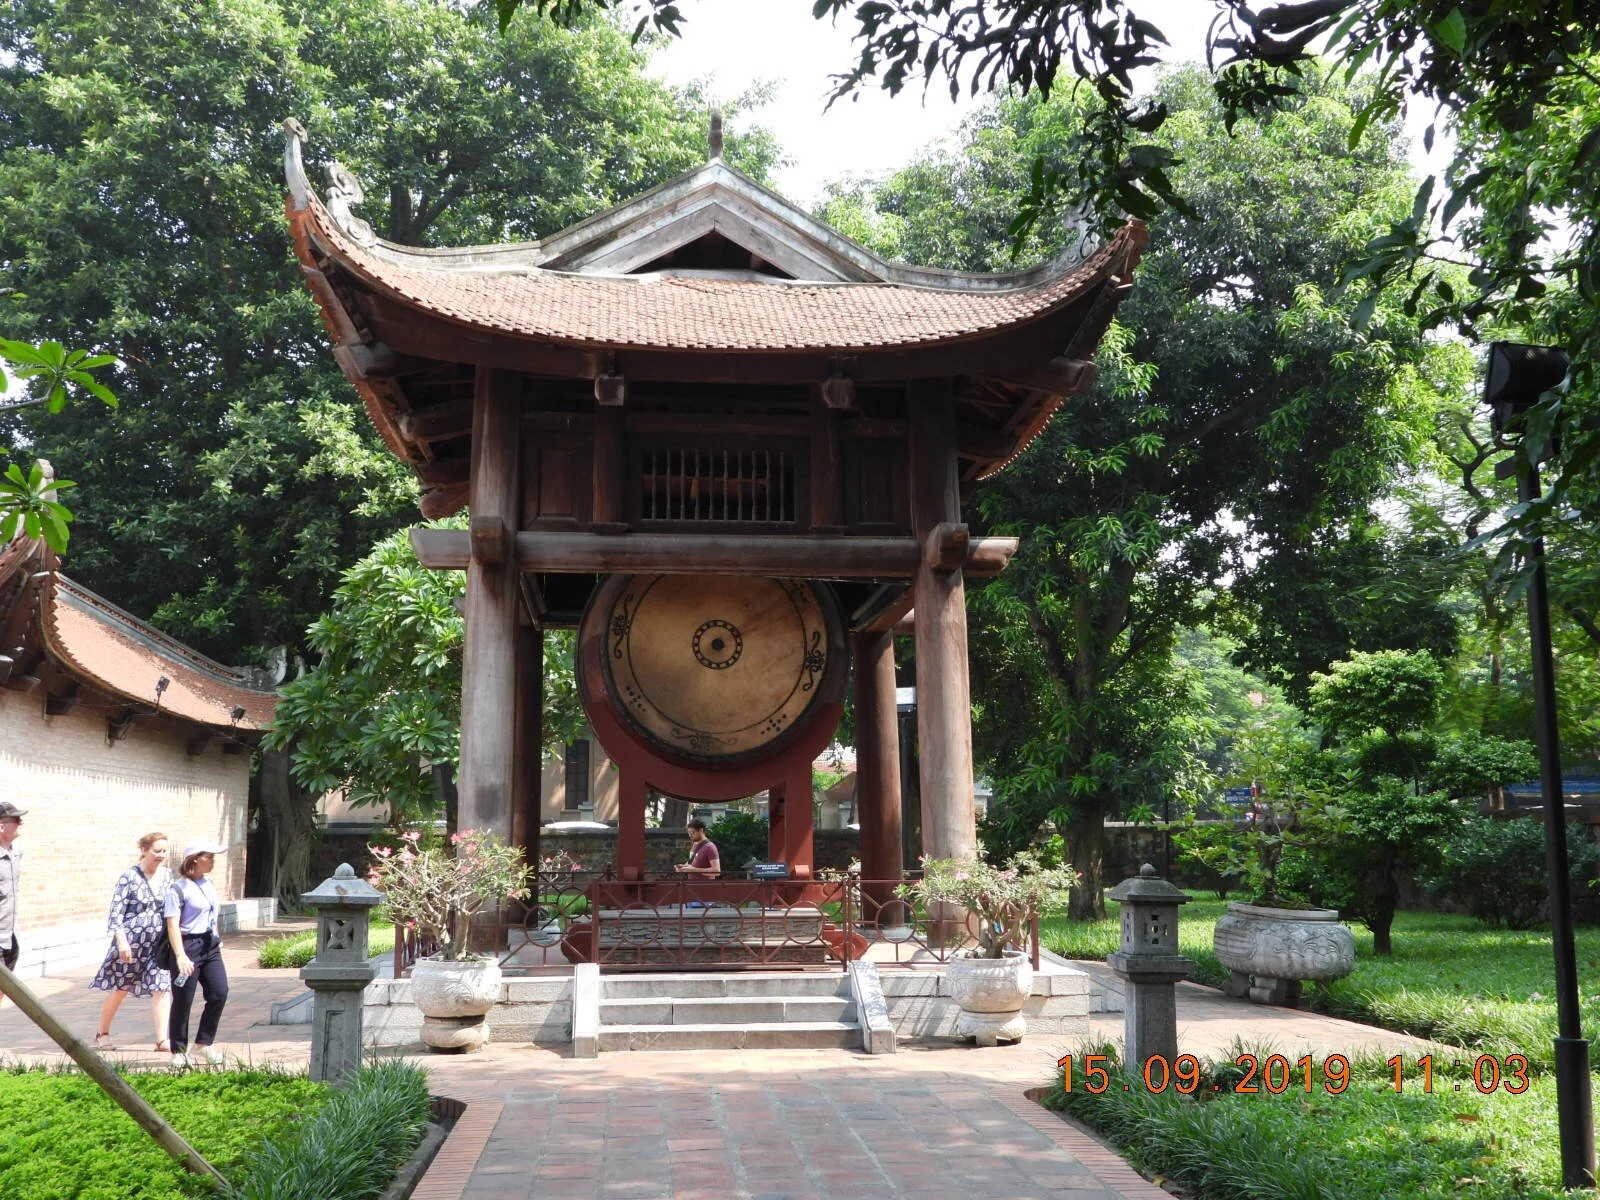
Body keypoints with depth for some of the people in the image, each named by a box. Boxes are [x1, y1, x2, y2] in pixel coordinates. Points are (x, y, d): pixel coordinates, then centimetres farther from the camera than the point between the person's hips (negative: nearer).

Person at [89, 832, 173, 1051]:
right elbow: (116, 911, -10)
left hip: (159, 943, 4)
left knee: (162, 988, -4)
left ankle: (162, 1040, -1)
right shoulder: (129, 877, -9)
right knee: (120, 988, 9)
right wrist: (122, 941, -17)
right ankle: (102, 1034, 27)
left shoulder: (167, 876, 5)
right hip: (131, 941, -4)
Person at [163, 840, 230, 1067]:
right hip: (189, 946, -7)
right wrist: (180, 956, -24)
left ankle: (203, 1044, 10)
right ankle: (179, 1051, 14)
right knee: (183, 1001, 1)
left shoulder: (209, 885, 14)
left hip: (211, 946, 7)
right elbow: (172, 925, -16)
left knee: (219, 993, -3)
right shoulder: (178, 888, -10)